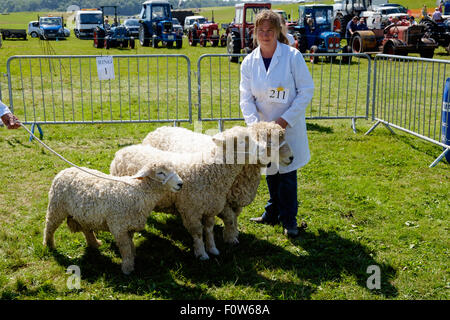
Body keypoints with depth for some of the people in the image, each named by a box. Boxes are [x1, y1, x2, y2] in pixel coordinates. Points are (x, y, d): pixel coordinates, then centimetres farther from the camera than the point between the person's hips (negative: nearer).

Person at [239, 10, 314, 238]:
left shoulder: (293, 56, -11)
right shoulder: (249, 62, -1)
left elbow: (306, 90, -11)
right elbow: (246, 98, -3)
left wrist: (286, 118, -17)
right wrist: (253, 123, -20)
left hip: (289, 126, -3)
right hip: (263, 126, 4)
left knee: (287, 173, 0)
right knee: (270, 172, 16)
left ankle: (289, 219, 17)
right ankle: (273, 213, 35)